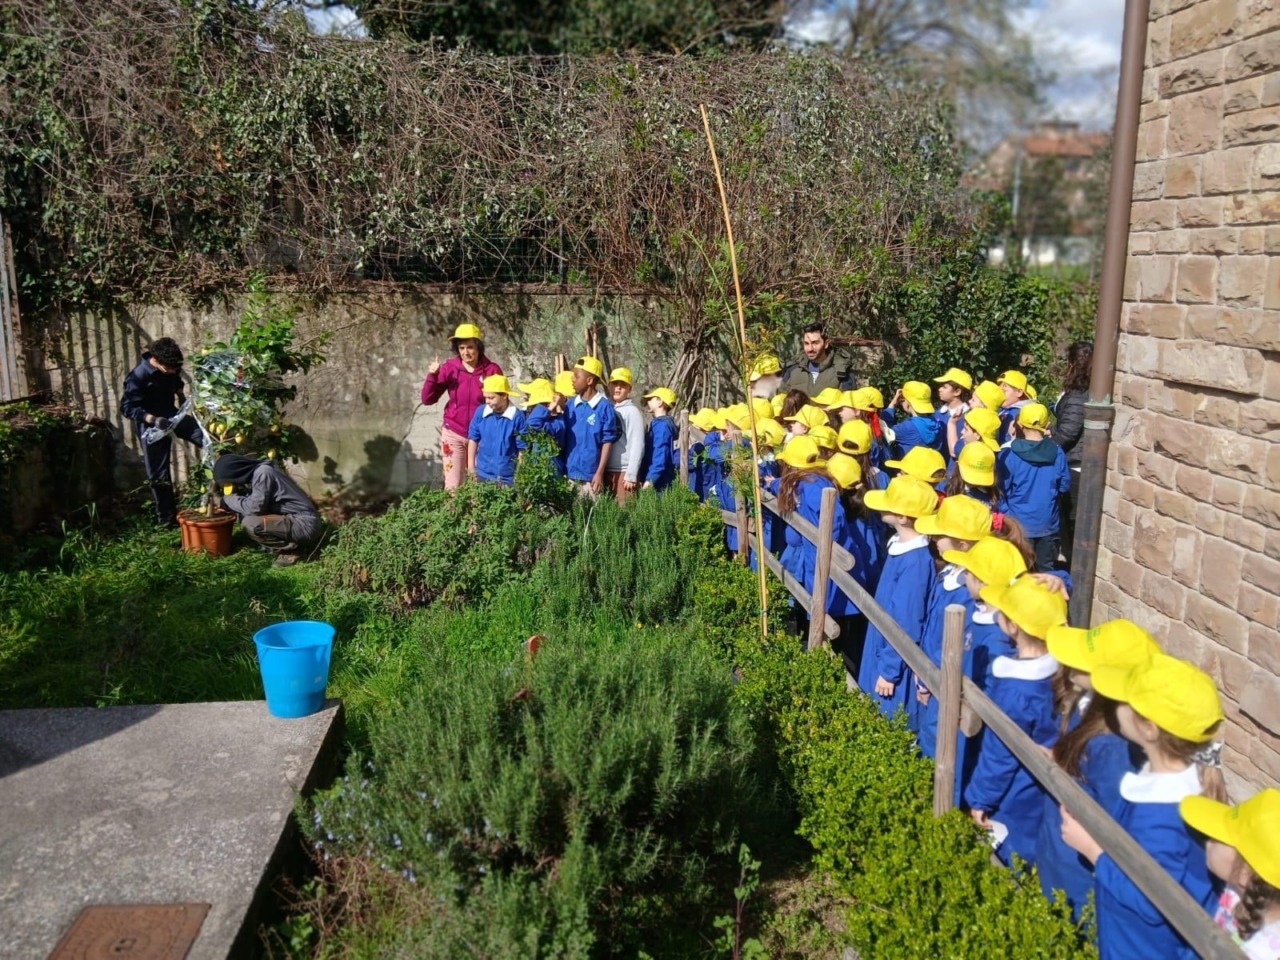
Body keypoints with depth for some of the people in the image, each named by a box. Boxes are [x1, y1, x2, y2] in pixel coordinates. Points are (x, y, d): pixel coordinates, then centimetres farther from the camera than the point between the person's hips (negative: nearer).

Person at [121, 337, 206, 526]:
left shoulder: (171, 368, -8)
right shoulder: (138, 376, -27)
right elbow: (127, 407, -26)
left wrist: (181, 396, 1)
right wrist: (153, 419, -38)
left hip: (171, 415, 6)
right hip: (151, 426, -6)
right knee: (159, 474, 2)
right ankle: (167, 517, 12)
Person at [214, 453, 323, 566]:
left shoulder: (262, 472, -15)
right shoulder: (255, 473, 12)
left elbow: (254, 508, -19)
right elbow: (249, 505, 22)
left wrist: (228, 499, -4)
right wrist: (225, 504, 11)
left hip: (305, 524, -10)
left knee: (250, 523, -21)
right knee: (245, 515, 13)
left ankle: (290, 549, -3)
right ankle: (293, 543, 10)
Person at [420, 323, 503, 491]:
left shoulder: (492, 370, -5)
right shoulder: (449, 368, -3)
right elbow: (428, 399, -2)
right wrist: (432, 375, -15)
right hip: (453, 435, 0)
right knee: (452, 486, 0)